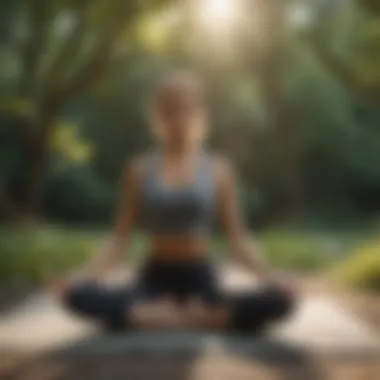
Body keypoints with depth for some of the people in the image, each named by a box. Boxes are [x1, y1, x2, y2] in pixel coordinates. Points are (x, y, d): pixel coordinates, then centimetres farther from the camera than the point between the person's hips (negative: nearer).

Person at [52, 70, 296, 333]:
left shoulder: (218, 169, 4)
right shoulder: (141, 170, 5)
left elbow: (237, 239, 3)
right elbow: (121, 238, 3)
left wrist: (269, 275, -13)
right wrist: (83, 275, -11)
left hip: (201, 280, 0)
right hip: (155, 280, 0)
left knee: (280, 300, -28)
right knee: (76, 295, -28)